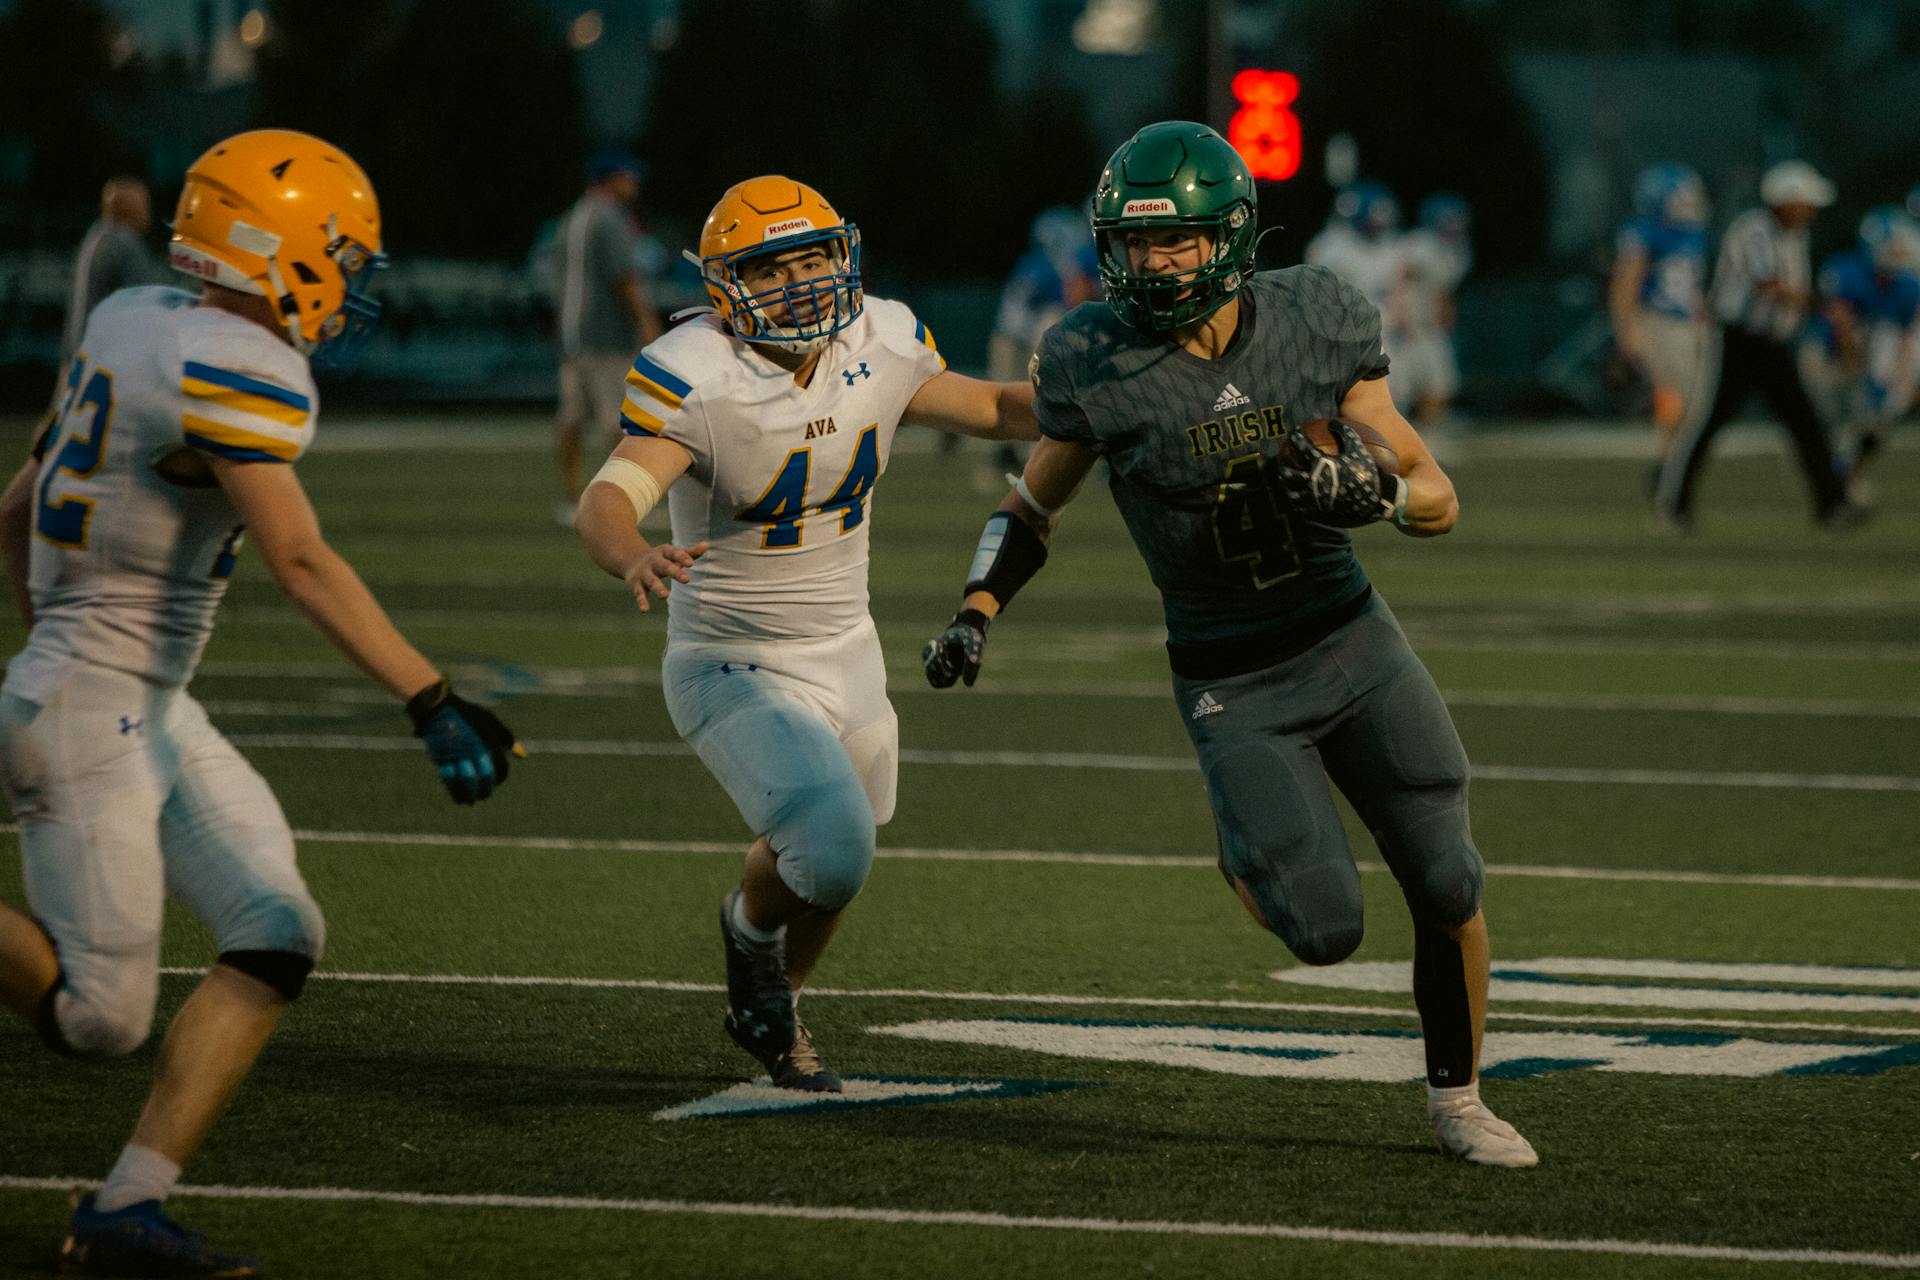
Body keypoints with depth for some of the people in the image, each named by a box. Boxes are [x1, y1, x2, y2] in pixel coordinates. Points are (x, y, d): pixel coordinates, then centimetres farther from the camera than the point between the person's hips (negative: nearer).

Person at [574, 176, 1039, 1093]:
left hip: (846, 659, 6)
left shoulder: (878, 349, -7)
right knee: (832, 851, -25)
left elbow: (990, 408, 12)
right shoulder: (698, 383, -25)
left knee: (828, 869, 23)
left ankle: (768, 1012, 54)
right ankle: (751, 927, 10)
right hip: (734, 673, -6)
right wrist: (634, 559, -62)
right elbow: (607, 501, -39)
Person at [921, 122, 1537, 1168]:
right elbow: (1033, 505, 4)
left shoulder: (1314, 324, -9)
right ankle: (1245, 854, 24)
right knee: (1326, 930, -13)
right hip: (1233, 685, -2)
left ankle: (1456, 1100, 24)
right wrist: (975, 614, -12)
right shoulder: (1097, 366, -14)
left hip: (1351, 640, 2)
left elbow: (1438, 498, -4)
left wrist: (1369, 491, -26)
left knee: (1448, 890, -1)